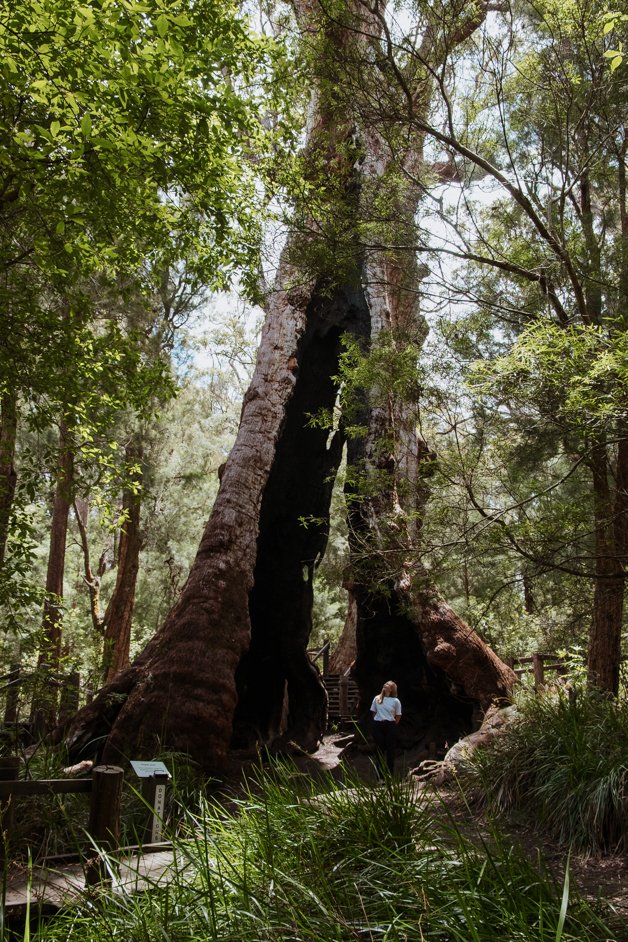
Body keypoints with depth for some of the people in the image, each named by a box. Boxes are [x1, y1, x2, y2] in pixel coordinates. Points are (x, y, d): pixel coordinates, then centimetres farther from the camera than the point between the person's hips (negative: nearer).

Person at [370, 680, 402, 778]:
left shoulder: (395, 701, 0)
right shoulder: (377, 699, 6)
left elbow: (398, 716, 5)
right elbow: (373, 712, 13)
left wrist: (392, 726, 2)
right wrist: (378, 721, 4)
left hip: (390, 726, -2)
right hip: (378, 726, 2)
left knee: (390, 751, 1)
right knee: (380, 750, 4)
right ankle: (381, 776, 12)